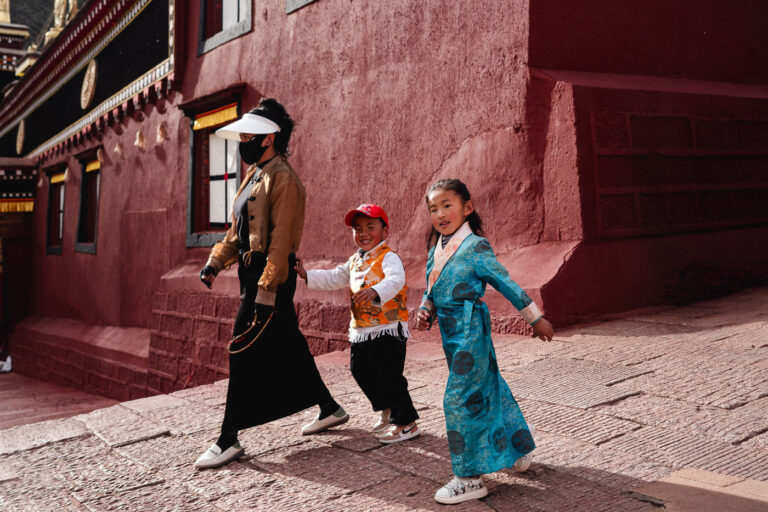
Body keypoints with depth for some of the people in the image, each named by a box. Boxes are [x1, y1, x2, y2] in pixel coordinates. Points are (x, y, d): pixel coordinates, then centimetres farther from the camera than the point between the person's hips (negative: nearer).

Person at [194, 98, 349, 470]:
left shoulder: (283, 178, -13)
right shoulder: (254, 176, 18)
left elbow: (281, 240, -20)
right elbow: (237, 231, 19)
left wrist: (266, 292, -24)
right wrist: (215, 262, 5)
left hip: (271, 278, -10)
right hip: (253, 274, 10)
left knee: (244, 352, -7)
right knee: (288, 348, 16)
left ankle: (228, 440, 2)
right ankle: (329, 409, 30)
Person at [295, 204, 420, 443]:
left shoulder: (388, 257, -11)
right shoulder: (354, 261, 15)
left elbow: (396, 280, -30)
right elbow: (333, 279, 23)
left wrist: (375, 291, -48)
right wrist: (307, 275, 13)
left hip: (389, 327, -9)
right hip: (361, 329, 9)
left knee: (389, 375, -8)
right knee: (361, 370, 14)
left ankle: (407, 422, 7)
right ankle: (387, 410, 35)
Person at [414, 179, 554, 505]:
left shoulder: (475, 247, -13)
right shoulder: (436, 250, 10)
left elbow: (506, 283, -9)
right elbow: (432, 291, 19)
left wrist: (535, 319, -2)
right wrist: (425, 311, -2)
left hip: (470, 332, -8)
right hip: (451, 332, 8)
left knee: (460, 398, -6)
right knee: (487, 389, 19)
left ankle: (470, 478, 6)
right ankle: (517, 450, 38)